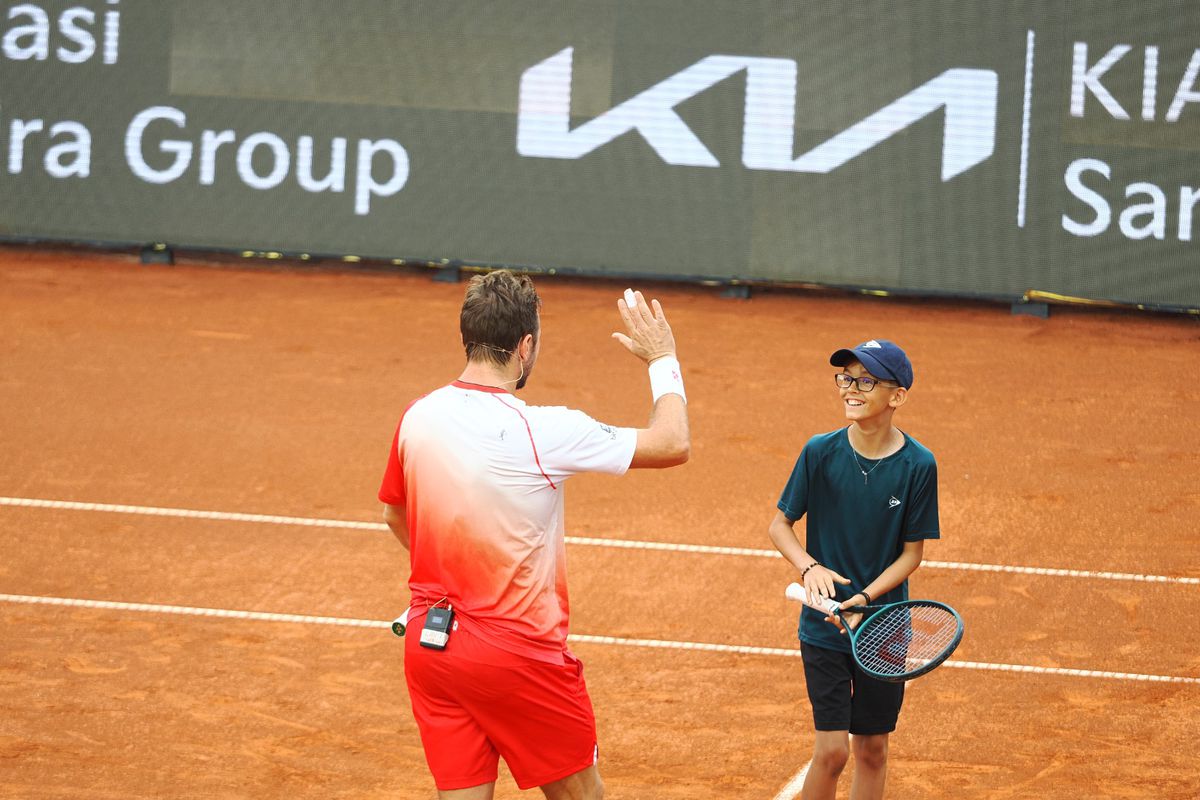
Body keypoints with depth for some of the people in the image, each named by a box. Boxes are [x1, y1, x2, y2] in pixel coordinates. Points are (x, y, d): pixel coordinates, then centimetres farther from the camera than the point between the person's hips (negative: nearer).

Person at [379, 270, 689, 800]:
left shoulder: (418, 418, -1)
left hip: (428, 640, 5)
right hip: (517, 653, -5)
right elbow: (673, 444, -12)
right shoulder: (541, 431, -19)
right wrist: (662, 360, 5)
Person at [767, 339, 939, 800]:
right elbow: (780, 525, 1)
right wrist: (809, 567, -18)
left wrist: (865, 599, -17)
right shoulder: (820, 452, -8)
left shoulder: (919, 465, -9)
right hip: (824, 625, -1)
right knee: (832, 750, -7)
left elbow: (912, 553, -3)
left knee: (871, 749, 10)